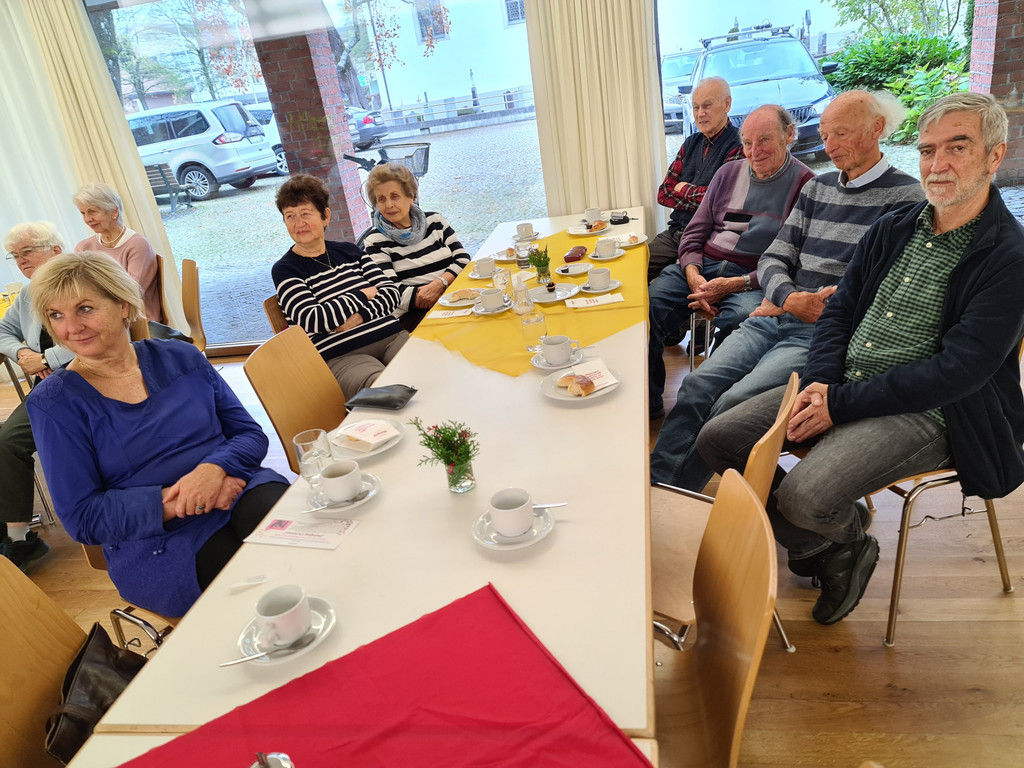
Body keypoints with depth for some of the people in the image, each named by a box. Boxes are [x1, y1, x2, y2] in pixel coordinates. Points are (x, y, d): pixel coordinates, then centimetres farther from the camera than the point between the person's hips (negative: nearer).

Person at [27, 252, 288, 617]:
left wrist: (215, 468, -14)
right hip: (159, 542, -3)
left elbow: (251, 435, 10)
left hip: (242, 493, 4)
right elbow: (82, 518, -1)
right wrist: (176, 501, -15)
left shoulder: (180, 357, 11)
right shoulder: (53, 402, 3)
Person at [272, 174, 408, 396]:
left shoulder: (349, 251, 19)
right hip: (341, 357, -5)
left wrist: (360, 316, -8)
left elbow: (392, 291, 11)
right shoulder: (284, 270, 6)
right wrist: (363, 295, -1)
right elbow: (311, 320, -8)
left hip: (390, 336, 5)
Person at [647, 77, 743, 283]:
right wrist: (699, 201, -8)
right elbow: (663, 194, 9)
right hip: (676, 231, 7)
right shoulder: (691, 144, 15)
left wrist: (685, 190, -2)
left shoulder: (738, 147, -7)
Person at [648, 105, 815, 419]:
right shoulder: (729, 173, 18)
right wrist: (693, 276, -5)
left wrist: (735, 284, -18)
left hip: (752, 279, -5)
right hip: (702, 267, 5)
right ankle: (647, 403, -8)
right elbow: (694, 234, 15)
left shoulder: (804, 183, 0)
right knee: (647, 304, -21)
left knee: (737, 319, -38)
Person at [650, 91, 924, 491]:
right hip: (776, 318, 6)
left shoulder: (905, 197, -2)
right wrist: (789, 298, -8)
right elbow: (774, 258, 14)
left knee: (733, 405, -24)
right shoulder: (816, 187, 18)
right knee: (697, 388, -15)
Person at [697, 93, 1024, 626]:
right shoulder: (893, 229, 11)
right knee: (717, 439, -6)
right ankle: (814, 543, 12)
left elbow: (958, 370, -18)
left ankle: (846, 546, 9)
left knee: (803, 495, -30)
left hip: (926, 412, -6)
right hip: (840, 387, 7)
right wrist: (818, 384, -8)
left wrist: (841, 404, -20)